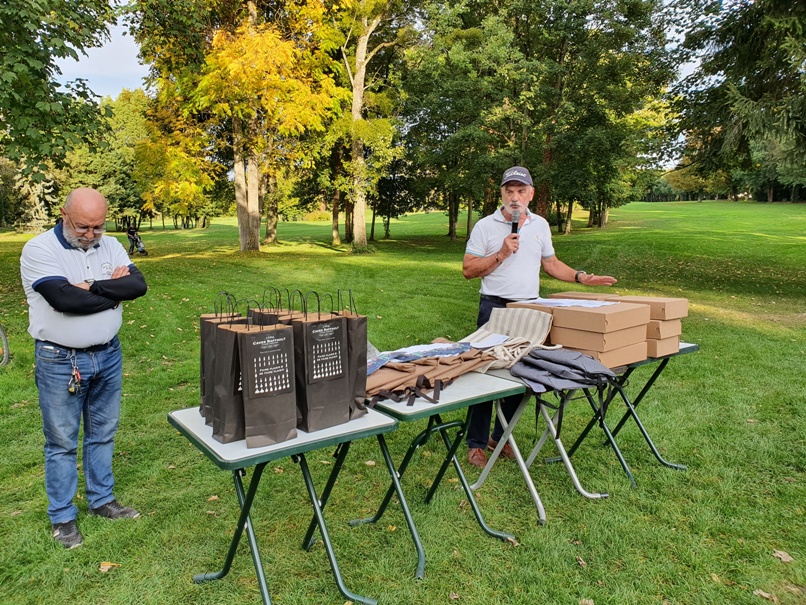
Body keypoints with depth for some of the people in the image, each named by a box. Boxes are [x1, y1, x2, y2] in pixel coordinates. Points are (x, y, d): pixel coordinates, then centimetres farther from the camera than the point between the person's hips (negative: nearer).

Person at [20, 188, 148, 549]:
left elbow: (139, 285, -11)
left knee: (103, 433, 16)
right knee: (62, 441, 8)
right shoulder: (39, 249, -12)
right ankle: (62, 517, 23)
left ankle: (102, 500, 33)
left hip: (108, 355, 5)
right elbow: (64, 299, -25)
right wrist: (115, 290, -13)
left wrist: (91, 287, -20)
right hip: (60, 361, -4)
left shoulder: (110, 247, 3)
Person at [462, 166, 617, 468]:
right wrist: (501, 254, -14)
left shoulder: (540, 225, 9)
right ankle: (476, 443, 9)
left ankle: (500, 437, 24)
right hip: (495, 309, -4)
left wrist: (581, 277, 3)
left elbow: (551, 263, 16)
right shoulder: (485, 226, -3)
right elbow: (468, 270, -6)